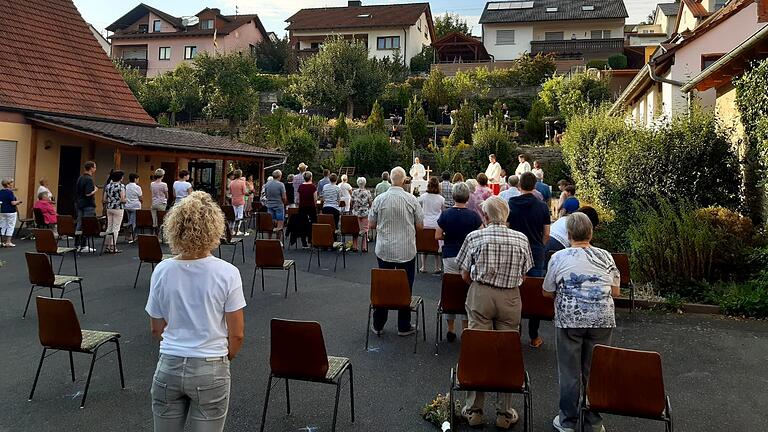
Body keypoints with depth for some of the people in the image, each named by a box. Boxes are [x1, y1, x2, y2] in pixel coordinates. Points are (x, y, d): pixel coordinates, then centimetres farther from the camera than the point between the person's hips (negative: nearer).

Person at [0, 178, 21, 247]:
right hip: (10, 212, -7)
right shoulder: (10, 192, -15)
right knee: (10, 226, 1)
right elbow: (13, 203, -19)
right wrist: (18, 201, -1)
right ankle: (8, 242, 1)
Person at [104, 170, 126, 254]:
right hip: (118, 208, -6)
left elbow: (104, 200, 8)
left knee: (109, 227, 12)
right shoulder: (121, 186, -11)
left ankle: (106, 246, 13)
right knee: (116, 228, -1)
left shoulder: (108, 186, 8)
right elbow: (122, 199, -17)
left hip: (109, 208, 6)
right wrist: (125, 200, 4)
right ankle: (112, 248, 0)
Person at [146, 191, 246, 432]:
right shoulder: (227, 273, -14)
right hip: (210, 370, -2)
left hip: (168, 367, 3)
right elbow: (237, 334, -9)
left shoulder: (162, 271, -6)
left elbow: (156, 329, 5)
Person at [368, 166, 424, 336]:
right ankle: (404, 327, 14)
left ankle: (378, 325, 18)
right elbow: (420, 226, -1)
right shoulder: (411, 200, -8)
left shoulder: (379, 199, -4)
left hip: (384, 250, 2)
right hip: (406, 251, -2)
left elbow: (371, 224, 4)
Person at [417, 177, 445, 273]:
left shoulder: (423, 197, -6)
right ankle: (437, 268, 14)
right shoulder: (441, 199, -4)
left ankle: (423, 267, 14)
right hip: (436, 225, 0)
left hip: (425, 224, 0)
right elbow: (443, 210, 9)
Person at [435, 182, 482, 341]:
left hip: (449, 256, 1)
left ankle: (451, 329, 16)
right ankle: (466, 329, 11)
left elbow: (437, 236, -3)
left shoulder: (445, 214, -6)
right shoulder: (473, 216, -8)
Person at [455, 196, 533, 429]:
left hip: (480, 296, -1)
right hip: (510, 298, 1)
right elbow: (522, 274, 6)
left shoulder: (475, 237, -2)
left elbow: (465, 275, 2)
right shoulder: (521, 239, 3)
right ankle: (505, 414, 16)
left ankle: (474, 410, 14)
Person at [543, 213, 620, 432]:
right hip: (602, 320, 2)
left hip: (569, 320, -2)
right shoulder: (605, 256, 2)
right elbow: (615, 292, 7)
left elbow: (547, 292, 3)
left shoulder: (558, 258, -3)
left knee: (569, 372, 8)